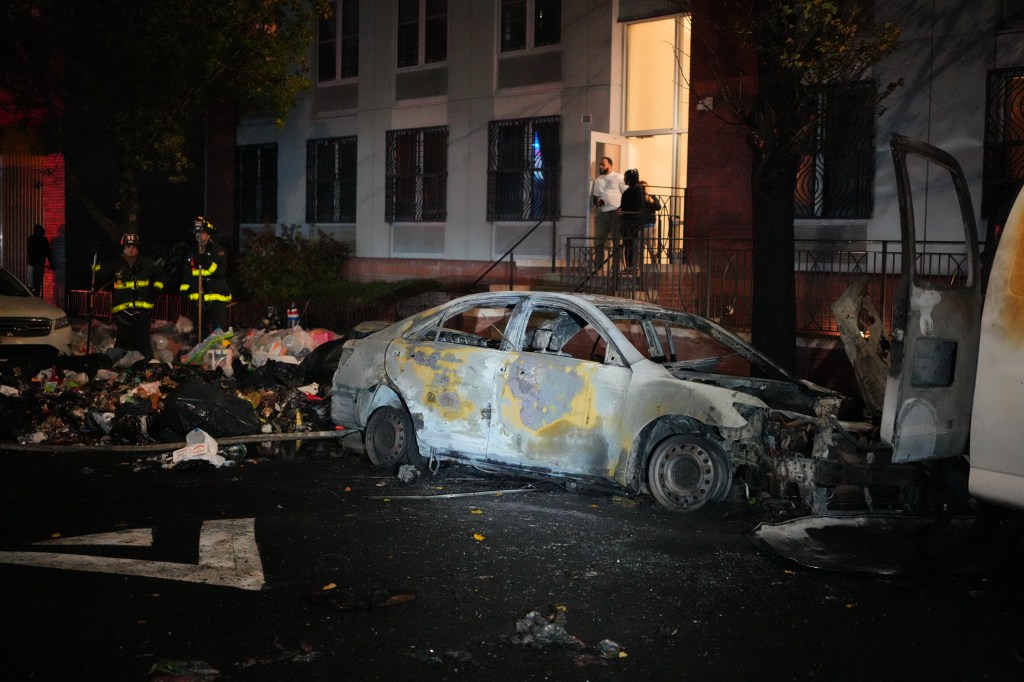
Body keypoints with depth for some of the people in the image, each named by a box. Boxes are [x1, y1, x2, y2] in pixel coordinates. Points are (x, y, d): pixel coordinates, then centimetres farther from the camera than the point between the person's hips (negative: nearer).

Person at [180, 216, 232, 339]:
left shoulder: (218, 251, -2)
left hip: (217, 298, -6)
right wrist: (184, 291, 11)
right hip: (200, 299, 6)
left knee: (219, 330, -14)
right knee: (204, 331, 12)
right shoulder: (193, 254, 16)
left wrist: (206, 262, -26)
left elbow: (221, 271, -16)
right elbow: (186, 275, 21)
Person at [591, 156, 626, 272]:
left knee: (617, 240, -2)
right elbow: (592, 195, 23)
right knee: (598, 241, 5)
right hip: (601, 213, 5)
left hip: (615, 212, -5)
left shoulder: (619, 177, 3)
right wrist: (595, 200, 0)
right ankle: (597, 267, 11)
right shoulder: (597, 180, 19)